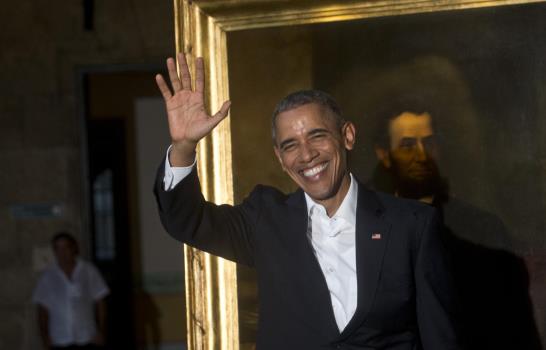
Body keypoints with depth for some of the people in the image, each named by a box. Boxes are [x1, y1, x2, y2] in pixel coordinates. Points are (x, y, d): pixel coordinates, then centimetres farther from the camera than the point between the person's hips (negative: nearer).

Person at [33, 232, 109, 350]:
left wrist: (101, 332, -2)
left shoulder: (89, 271, 2)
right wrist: (45, 336, -1)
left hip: (88, 340, 0)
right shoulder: (48, 277, 3)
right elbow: (43, 310, 6)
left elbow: (100, 303, 4)